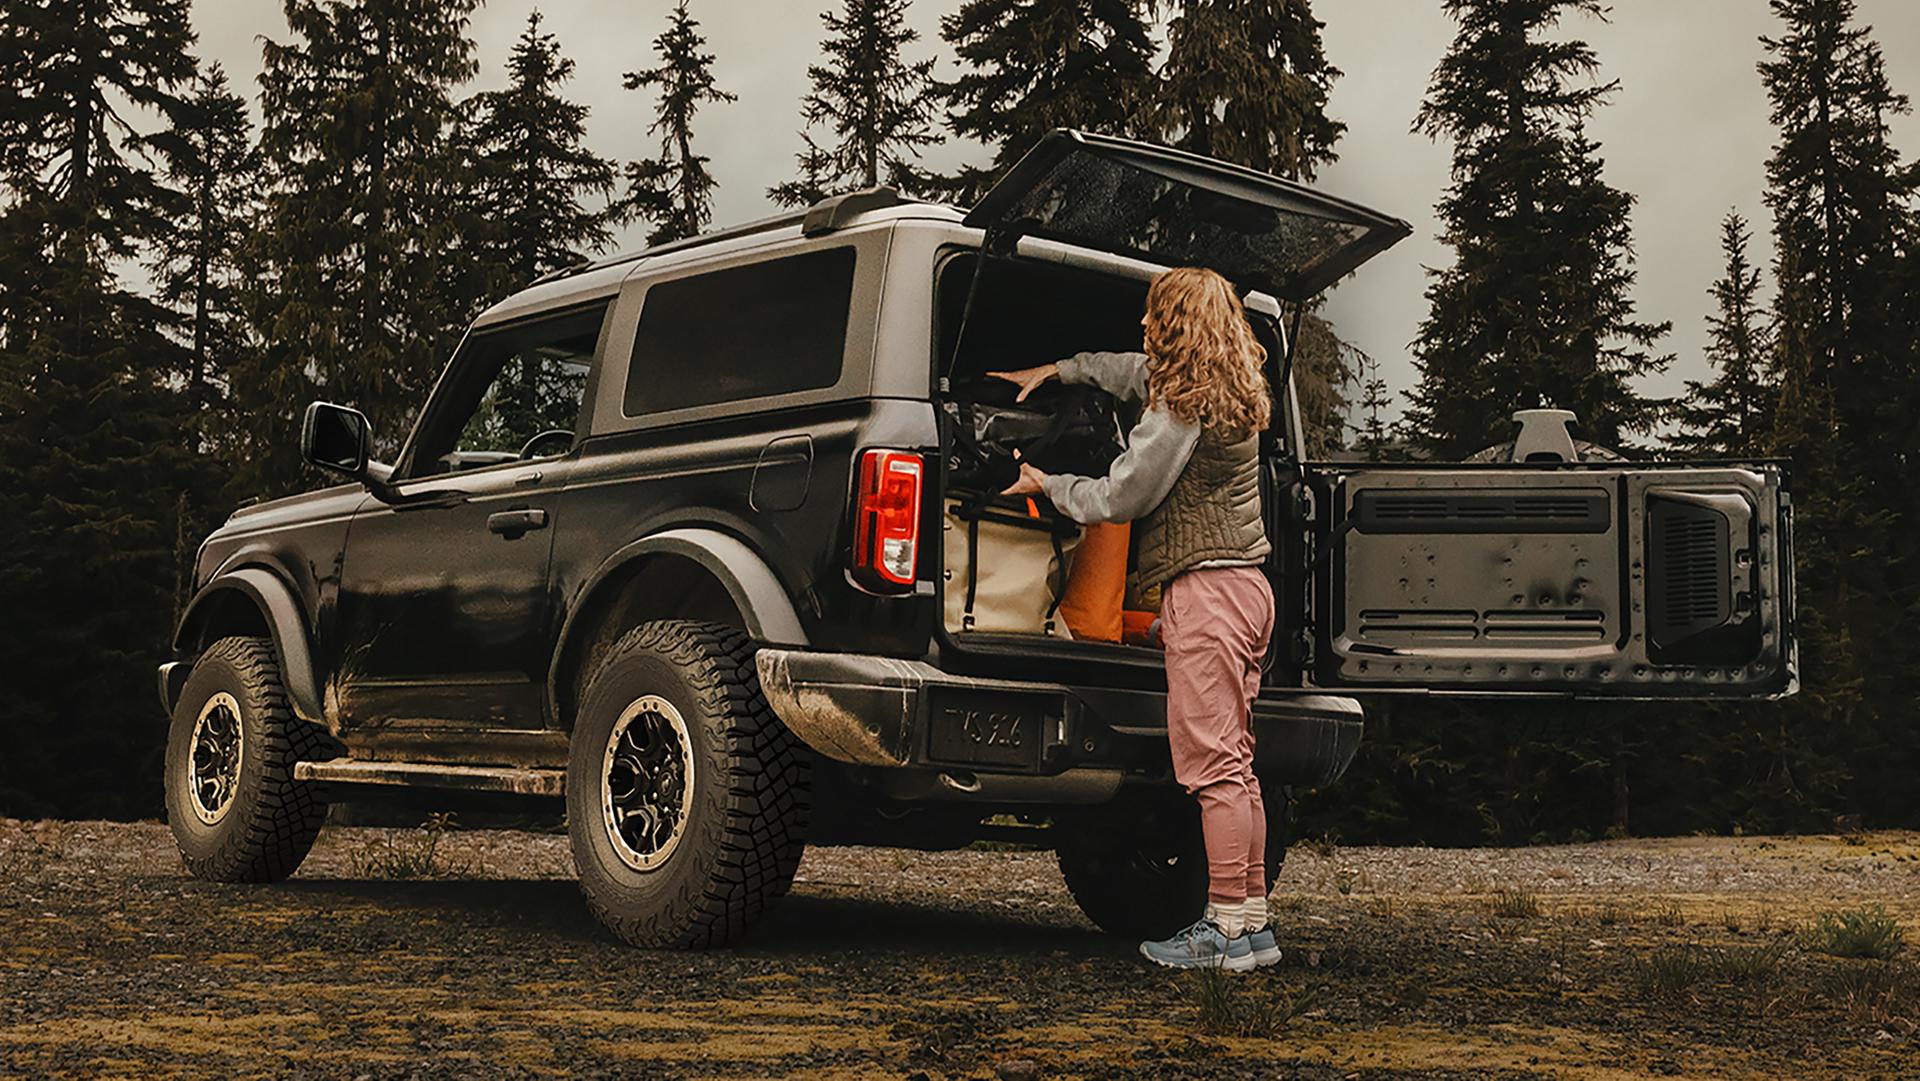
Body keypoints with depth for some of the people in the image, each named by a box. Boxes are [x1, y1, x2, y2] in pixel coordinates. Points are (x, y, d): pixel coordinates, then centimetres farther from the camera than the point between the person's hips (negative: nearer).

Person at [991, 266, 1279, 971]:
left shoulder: (1184, 408, -13)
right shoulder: (1235, 390, 17)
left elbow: (1121, 496, -10)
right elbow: (1133, 369, 34)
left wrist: (1048, 486, 7)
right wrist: (1055, 371, 40)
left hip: (1204, 589, -10)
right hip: (1246, 582, 10)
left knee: (1211, 763, -7)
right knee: (1233, 762, 12)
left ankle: (1229, 926, -4)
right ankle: (1251, 918, 16)